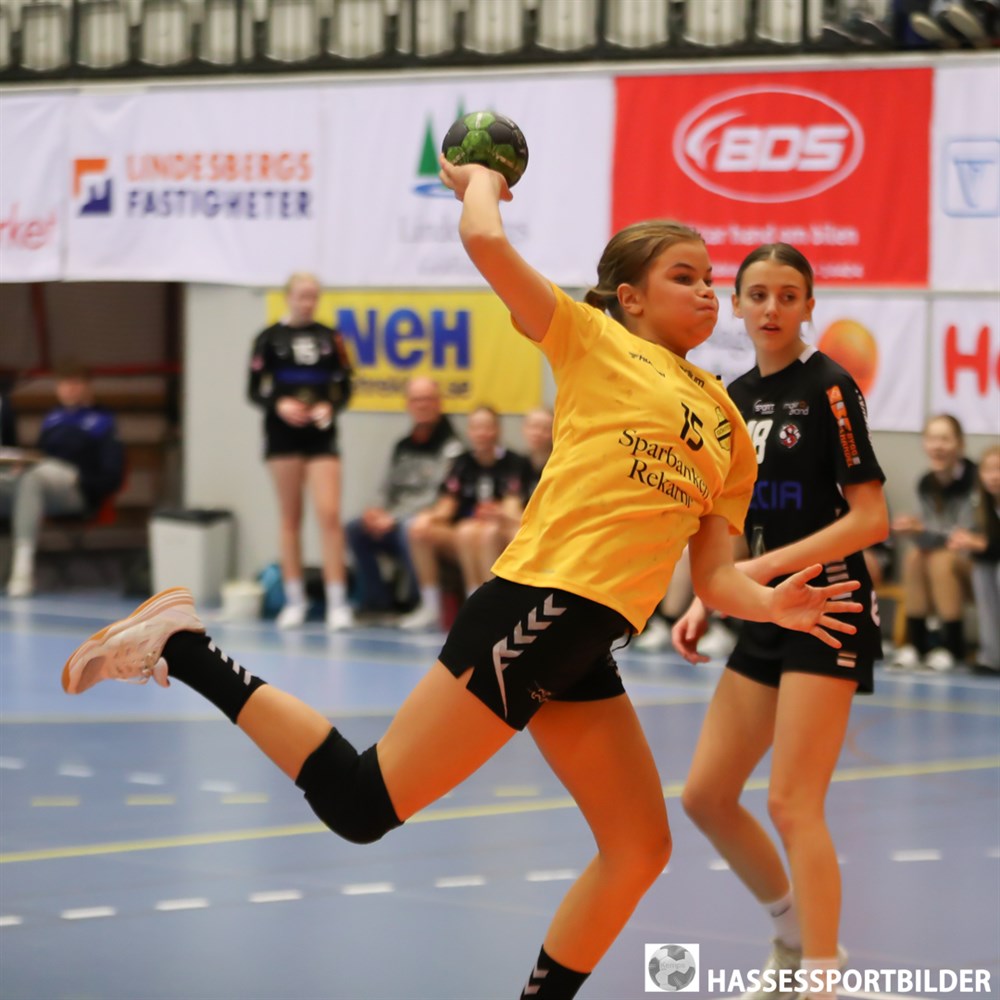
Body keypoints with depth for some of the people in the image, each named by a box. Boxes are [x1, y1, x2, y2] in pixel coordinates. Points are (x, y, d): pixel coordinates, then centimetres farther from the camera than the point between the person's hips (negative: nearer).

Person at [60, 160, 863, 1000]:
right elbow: (485, 240, -10)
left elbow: (715, 574, 16)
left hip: (584, 648, 7)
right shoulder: (596, 341, 3)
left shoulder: (727, 426, 20)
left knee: (641, 850, 7)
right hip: (535, 606, -7)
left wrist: (772, 604, -5)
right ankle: (183, 650, -1)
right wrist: (480, 179, 11)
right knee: (361, 804, -12)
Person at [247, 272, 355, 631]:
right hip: (283, 435, -1)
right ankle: (294, 600, 13)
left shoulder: (329, 338, 6)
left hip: (321, 435, 1)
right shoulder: (270, 338, 2)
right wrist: (279, 405, -18)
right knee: (290, 517, 5)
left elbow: (344, 386, 9)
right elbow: (255, 390, 1)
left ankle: (337, 602, -9)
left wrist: (330, 406, -11)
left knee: (329, 514, -9)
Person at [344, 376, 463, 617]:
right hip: (396, 522, 7)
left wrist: (394, 519, -18)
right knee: (355, 530, -15)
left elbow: (438, 497, -14)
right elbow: (389, 490, 18)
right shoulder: (402, 447, 18)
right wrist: (377, 512, -6)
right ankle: (378, 601, -10)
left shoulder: (449, 446, -5)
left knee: (408, 529, -37)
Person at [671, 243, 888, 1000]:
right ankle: (796, 933, 27)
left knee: (793, 804, -13)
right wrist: (706, 603, 6)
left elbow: (870, 519, -15)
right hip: (766, 620, 8)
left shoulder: (827, 387, -10)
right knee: (706, 796, 8)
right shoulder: (734, 399, 11)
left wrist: (766, 568, -20)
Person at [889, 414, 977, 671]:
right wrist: (914, 531, -27)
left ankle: (953, 646, -24)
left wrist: (922, 530, -37)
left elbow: (967, 536, -25)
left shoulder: (973, 478, -21)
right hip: (945, 548, 5)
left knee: (942, 559, -33)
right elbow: (932, 532, -4)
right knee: (914, 555, -24)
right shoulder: (926, 483, -2)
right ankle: (914, 642, -19)